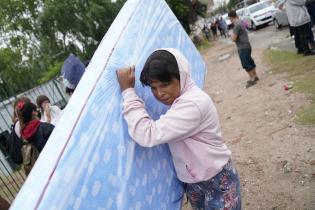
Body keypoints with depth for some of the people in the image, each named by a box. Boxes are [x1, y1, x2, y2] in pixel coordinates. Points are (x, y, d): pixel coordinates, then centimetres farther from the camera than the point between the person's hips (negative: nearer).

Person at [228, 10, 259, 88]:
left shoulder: (237, 25, -22)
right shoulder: (240, 22, 9)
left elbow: (233, 38, -23)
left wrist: (232, 34, -4)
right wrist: (234, 35, 9)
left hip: (243, 47, -10)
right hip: (246, 46, 10)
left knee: (246, 64, -2)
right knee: (250, 62, 17)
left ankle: (252, 80, 5)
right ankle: (255, 76, 27)